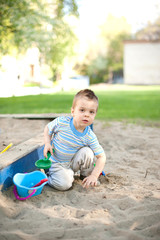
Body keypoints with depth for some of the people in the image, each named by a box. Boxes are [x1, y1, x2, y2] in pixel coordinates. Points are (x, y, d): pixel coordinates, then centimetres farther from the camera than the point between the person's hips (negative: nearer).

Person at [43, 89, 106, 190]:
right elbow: (47, 128, -1)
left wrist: (94, 176, -27)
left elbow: (101, 156, -16)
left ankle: (86, 175, 2)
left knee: (87, 152, -27)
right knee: (64, 184, -25)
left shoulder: (90, 136, -19)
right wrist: (47, 143, -17)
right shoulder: (61, 122, -22)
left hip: (73, 162, 2)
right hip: (56, 162, -2)